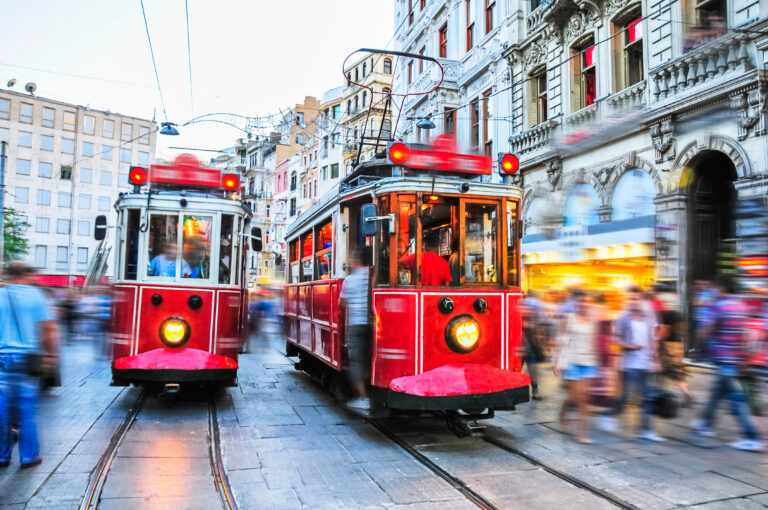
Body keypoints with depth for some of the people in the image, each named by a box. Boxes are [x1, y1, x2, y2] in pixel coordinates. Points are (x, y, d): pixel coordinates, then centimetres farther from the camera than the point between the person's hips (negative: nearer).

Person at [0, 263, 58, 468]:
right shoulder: (35, 295, -3)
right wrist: (50, 354, -1)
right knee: (27, 407, 5)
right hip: (26, 358, -2)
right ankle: (29, 456, 11)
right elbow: (47, 328, -7)